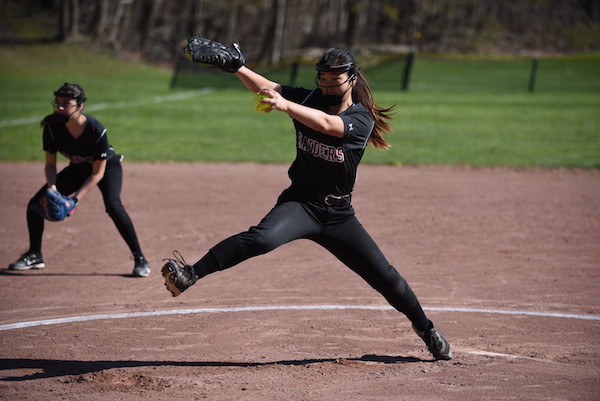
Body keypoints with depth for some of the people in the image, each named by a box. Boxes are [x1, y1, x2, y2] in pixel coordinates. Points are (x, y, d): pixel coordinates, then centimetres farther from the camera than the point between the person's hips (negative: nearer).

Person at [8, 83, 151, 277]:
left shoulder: (96, 130, -35)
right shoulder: (52, 127, -24)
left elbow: (98, 173, -26)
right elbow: (50, 164, -11)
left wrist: (77, 196, -35)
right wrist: (52, 187, -30)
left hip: (107, 167, -5)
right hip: (78, 169, 5)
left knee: (113, 205, -32)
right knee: (36, 203, -3)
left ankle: (140, 259, -23)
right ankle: (34, 255, 17)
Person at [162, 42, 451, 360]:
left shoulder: (362, 119, -11)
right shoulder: (309, 100, 0)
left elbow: (326, 123, -31)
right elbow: (265, 87, -7)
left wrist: (285, 106, -45)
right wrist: (237, 68, -26)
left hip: (339, 215, 0)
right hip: (301, 203, 0)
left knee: (385, 277, 6)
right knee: (261, 238, -32)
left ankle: (425, 329, 31)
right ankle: (190, 276, -41)